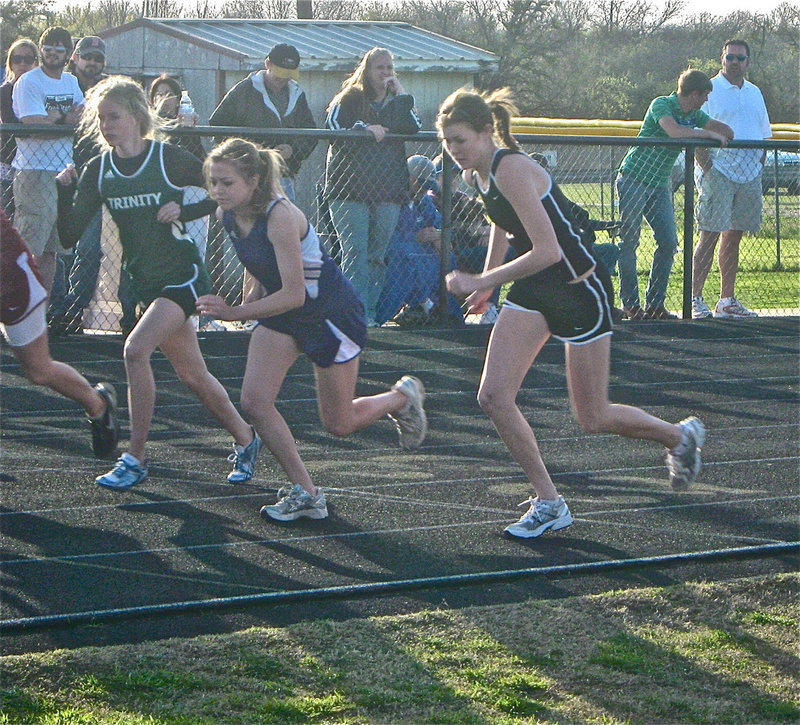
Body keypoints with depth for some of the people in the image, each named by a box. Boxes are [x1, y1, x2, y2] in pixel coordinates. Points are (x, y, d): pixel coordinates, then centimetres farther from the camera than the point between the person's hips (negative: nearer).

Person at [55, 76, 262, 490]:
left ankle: (135, 459, -17)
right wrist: (64, 192, -17)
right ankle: (245, 440, 34)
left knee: (136, 349, -24)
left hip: (183, 275, -6)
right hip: (145, 281, 6)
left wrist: (184, 211, -17)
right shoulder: (98, 171, 2)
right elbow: (69, 237, -2)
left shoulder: (168, 158, -11)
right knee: (192, 375, 13)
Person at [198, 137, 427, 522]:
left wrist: (234, 312, -35)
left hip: (332, 312, -7)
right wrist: (252, 297, -3)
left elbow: (294, 295, -33)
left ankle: (402, 398, 35)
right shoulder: (228, 215, -9)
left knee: (339, 424, 4)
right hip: (282, 315, 7)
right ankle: (304, 492, 0)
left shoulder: (281, 216, -32)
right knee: (254, 401, -10)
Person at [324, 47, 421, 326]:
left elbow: (413, 129, -1)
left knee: (378, 255, 3)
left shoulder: (397, 101, 17)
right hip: (350, 187, -4)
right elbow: (333, 128, -5)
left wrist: (401, 96, -3)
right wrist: (365, 129, -13)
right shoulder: (349, 99, 8)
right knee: (355, 253, -10)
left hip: (388, 190, 4)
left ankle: (370, 311, 7)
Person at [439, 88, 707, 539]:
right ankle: (549, 503, 2)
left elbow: (547, 251, -32)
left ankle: (681, 436, 32)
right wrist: (488, 283, 21)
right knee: (494, 397, -8)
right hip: (533, 291, 8)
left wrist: (481, 281, -27)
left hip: (577, 290, -8)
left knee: (593, 420, 4)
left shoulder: (511, 169, -27)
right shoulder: (476, 175, -1)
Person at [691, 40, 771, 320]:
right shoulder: (709, 90, -3)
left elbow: (764, 133, 24)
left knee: (734, 236, 9)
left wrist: (760, 162, 11)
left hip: (749, 174, 6)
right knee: (710, 235, -9)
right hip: (719, 170, -6)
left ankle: (727, 300, 13)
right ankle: (695, 299, -7)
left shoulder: (754, 93, 17)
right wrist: (706, 165, -15)